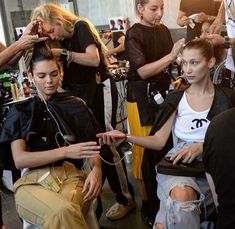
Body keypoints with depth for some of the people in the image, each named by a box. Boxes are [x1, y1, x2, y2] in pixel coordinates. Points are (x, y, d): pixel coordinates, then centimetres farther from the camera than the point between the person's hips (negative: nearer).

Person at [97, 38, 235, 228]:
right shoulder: (176, 99, 10)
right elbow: (159, 140, 4)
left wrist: (202, 146, -15)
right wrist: (126, 138, -12)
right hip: (178, 163, 2)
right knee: (181, 195, -34)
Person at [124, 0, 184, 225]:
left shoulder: (164, 30, 8)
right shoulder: (134, 34, -10)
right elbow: (143, 71, -20)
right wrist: (171, 56, -27)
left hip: (163, 91, 6)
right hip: (142, 95, -6)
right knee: (146, 149, 3)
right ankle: (147, 202, 18)